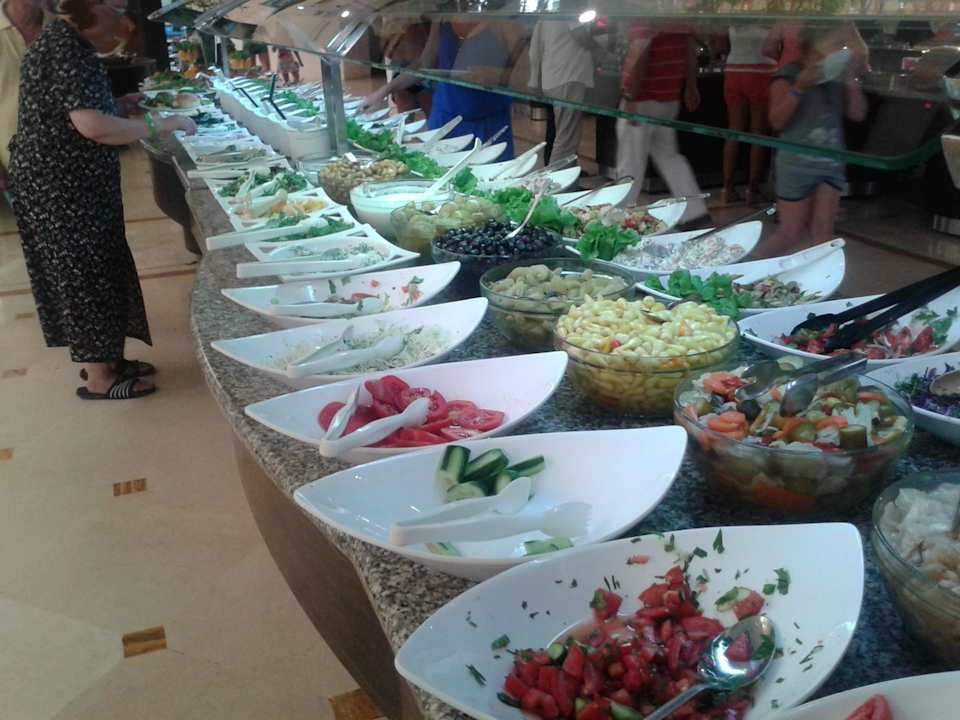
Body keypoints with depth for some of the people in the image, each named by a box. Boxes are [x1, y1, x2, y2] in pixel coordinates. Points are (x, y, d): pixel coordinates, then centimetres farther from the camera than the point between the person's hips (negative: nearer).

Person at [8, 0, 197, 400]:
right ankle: (99, 378, 12)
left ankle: (102, 359, 30)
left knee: (95, 271, 17)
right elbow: (93, 126, -30)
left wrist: (125, 105, 10)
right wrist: (162, 125, -22)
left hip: (65, 183, 10)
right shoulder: (65, 46, -20)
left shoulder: (65, 40, 10)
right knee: (85, 275, 0)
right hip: (61, 189, -10)